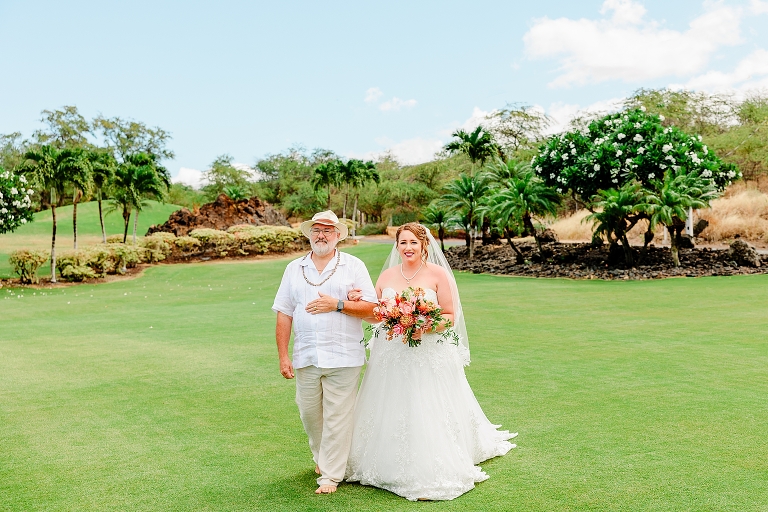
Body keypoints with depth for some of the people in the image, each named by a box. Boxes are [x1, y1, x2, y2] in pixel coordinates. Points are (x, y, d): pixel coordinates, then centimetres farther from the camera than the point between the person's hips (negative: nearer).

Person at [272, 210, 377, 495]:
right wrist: (283, 356, 2)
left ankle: (331, 475, 13)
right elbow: (284, 315, 7)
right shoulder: (294, 269, 10)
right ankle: (321, 457, 38)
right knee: (308, 412, 12)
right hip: (305, 358, 3)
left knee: (337, 417, 1)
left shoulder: (354, 266, 2)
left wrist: (338, 305, -17)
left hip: (343, 358, -3)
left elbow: (370, 308, -4)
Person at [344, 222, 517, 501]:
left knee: (427, 414, -3)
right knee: (391, 413, 8)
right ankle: (391, 469, 24)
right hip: (391, 356, 4)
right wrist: (357, 301, -5)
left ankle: (430, 475, 10)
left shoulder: (438, 274, -4)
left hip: (430, 356, -4)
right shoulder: (387, 275, 8)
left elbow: (451, 316, -5)